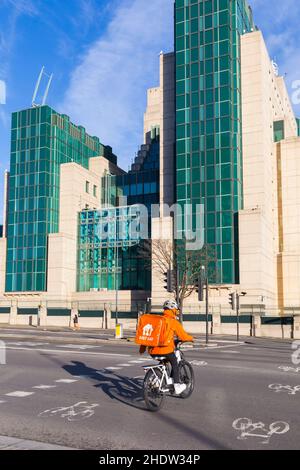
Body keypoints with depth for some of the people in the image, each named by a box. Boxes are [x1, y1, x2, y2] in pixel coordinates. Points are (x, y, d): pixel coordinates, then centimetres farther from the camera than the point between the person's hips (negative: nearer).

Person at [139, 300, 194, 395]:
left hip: (152, 351, 5)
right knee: (175, 364, 20)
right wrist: (191, 338, 21)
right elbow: (183, 336, 0)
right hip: (165, 350, -5)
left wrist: (142, 348, 24)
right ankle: (177, 386, 20)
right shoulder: (174, 322, -3)